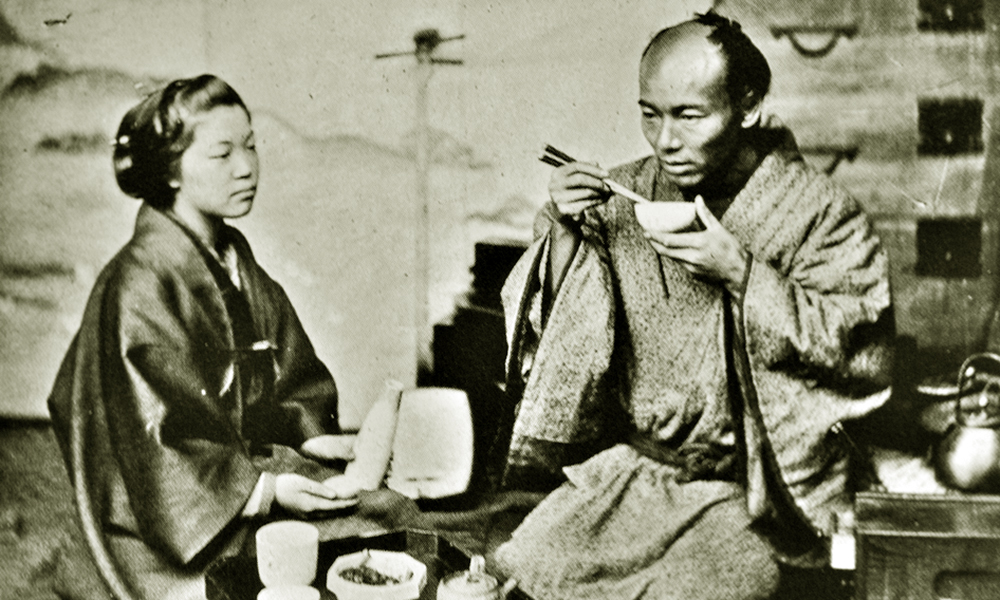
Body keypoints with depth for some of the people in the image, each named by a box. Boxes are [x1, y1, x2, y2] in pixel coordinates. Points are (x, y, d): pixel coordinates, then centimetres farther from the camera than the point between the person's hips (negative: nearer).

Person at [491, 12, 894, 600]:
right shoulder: (623, 196, 3)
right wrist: (562, 234, -12)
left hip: (754, 490, -3)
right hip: (629, 468, 4)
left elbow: (864, 352, -15)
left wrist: (739, 274, -22)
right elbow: (538, 327, 8)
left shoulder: (822, 213, -7)